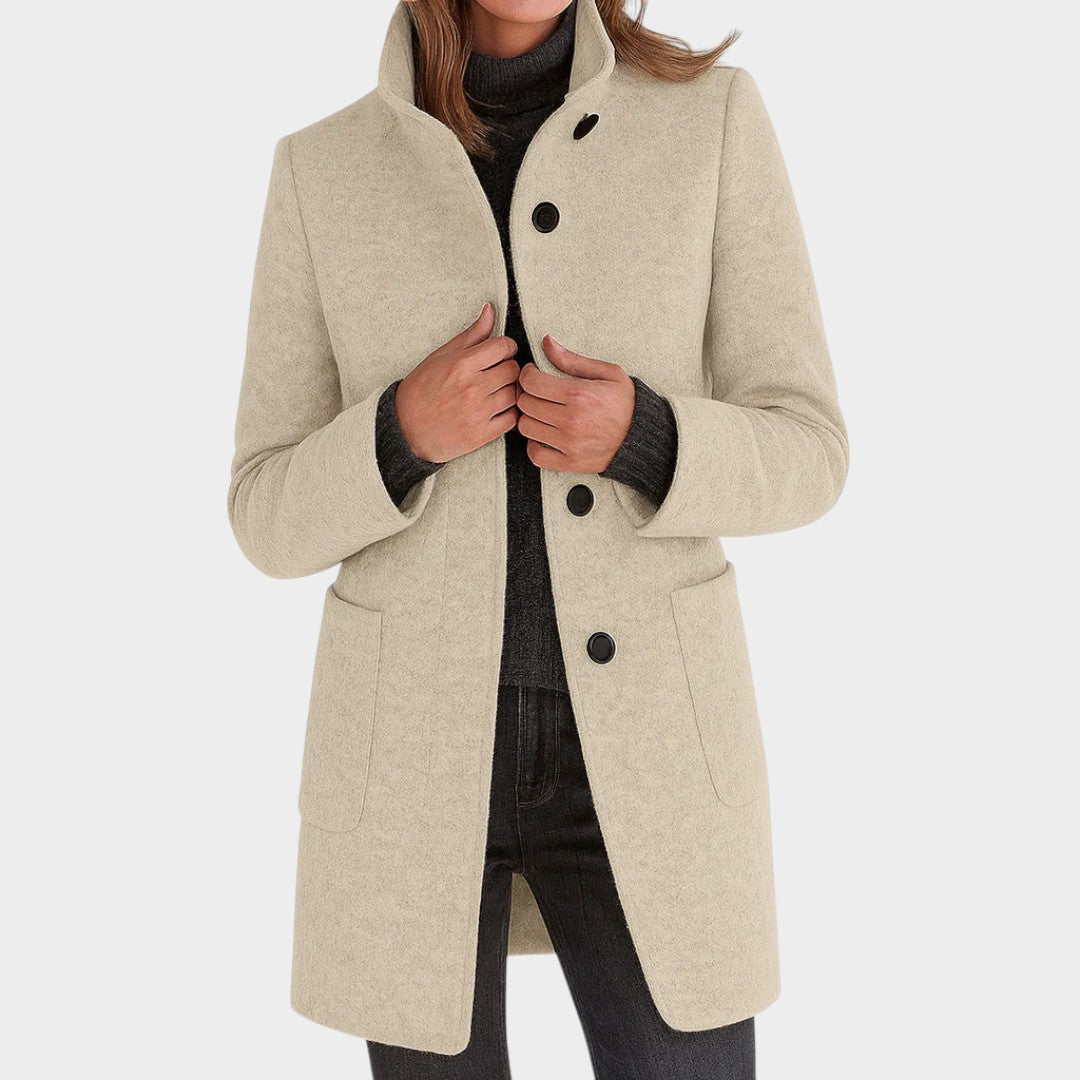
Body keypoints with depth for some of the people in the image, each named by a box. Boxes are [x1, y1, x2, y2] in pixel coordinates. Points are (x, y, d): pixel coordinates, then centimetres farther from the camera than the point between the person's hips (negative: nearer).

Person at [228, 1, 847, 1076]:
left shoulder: (712, 117, -2)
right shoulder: (325, 172, 0)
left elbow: (796, 456, -1)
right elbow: (277, 517, 1)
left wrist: (638, 439, -22)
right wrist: (406, 431, -21)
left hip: (638, 740, 0)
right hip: (414, 742, 1)